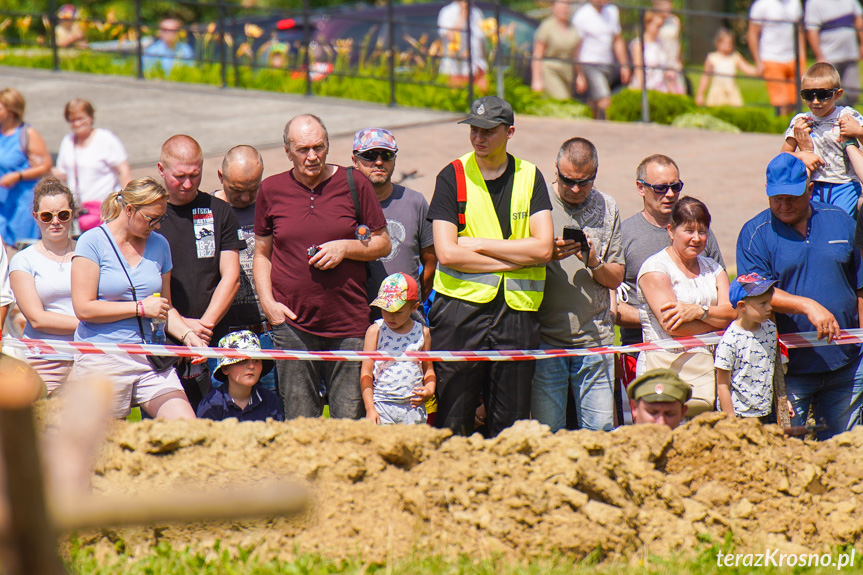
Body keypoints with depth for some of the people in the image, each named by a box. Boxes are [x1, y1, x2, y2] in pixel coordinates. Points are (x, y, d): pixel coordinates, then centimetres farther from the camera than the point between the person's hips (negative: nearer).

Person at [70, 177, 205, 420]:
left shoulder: (159, 245, 13)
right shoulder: (93, 242, -4)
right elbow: (84, 308, -11)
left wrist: (187, 334, 3)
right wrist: (141, 308, -10)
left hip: (150, 361, 5)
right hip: (101, 361, -5)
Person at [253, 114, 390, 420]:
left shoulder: (354, 184, 3)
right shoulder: (271, 190, 7)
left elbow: (382, 244, 9)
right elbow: (261, 254, 14)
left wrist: (345, 248, -9)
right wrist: (268, 303, 1)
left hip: (349, 324, -1)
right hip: (292, 323, 1)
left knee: (351, 420, -2)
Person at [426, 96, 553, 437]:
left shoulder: (529, 177, 9)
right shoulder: (453, 177, 2)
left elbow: (543, 248, -2)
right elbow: (446, 253, -8)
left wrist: (479, 245, -6)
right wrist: (513, 260, -8)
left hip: (515, 310, 2)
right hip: (461, 306, -2)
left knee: (511, 427, 2)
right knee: (452, 424, -4)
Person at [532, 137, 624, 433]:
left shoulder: (607, 208, 10)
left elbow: (616, 278, 10)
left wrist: (594, 263, -10)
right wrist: (549, 255, -15)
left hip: (595, 339, 2)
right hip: (546, 339, -2)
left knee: (601, 428, 1)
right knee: (547, 432, -2)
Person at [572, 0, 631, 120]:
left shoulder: (612, 11, 11)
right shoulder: (581, 16, -7)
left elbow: (618, 40, 21)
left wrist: (624, 66, 18)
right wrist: (579, 75, -10)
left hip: (608, 65, 6)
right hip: (590, 64, -6)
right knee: (604, 101, -20)